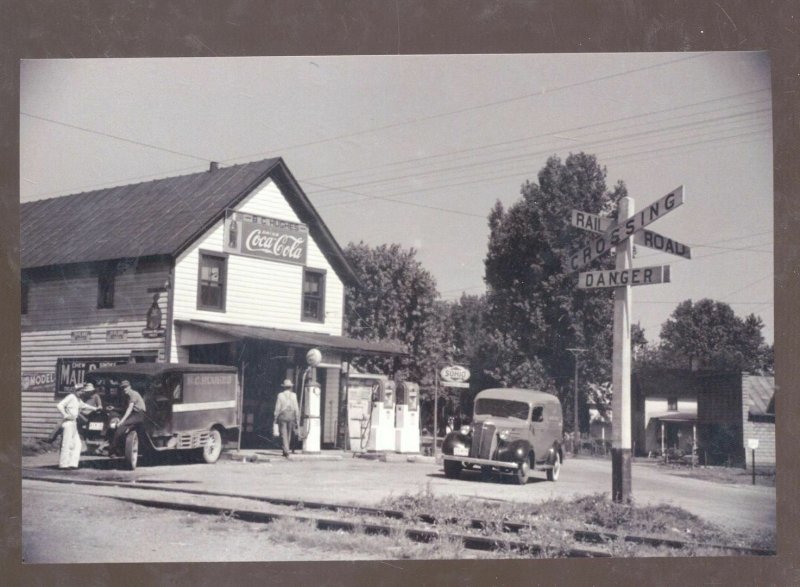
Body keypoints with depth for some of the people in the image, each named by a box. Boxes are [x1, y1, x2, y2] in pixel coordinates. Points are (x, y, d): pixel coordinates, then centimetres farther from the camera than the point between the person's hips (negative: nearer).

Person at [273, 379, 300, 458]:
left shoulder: (280, 395, -3)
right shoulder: (294, 395, -1)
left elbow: (277, 408, -2)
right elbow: (296, 408, -2)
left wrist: (276, 419, 6)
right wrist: (297, 420, 2)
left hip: (282, 416, -2)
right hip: (291, 416, 2)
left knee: (283, 435, -1)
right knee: (289, 435, 13)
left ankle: (286, 452, -11)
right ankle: (285, 451, 20)